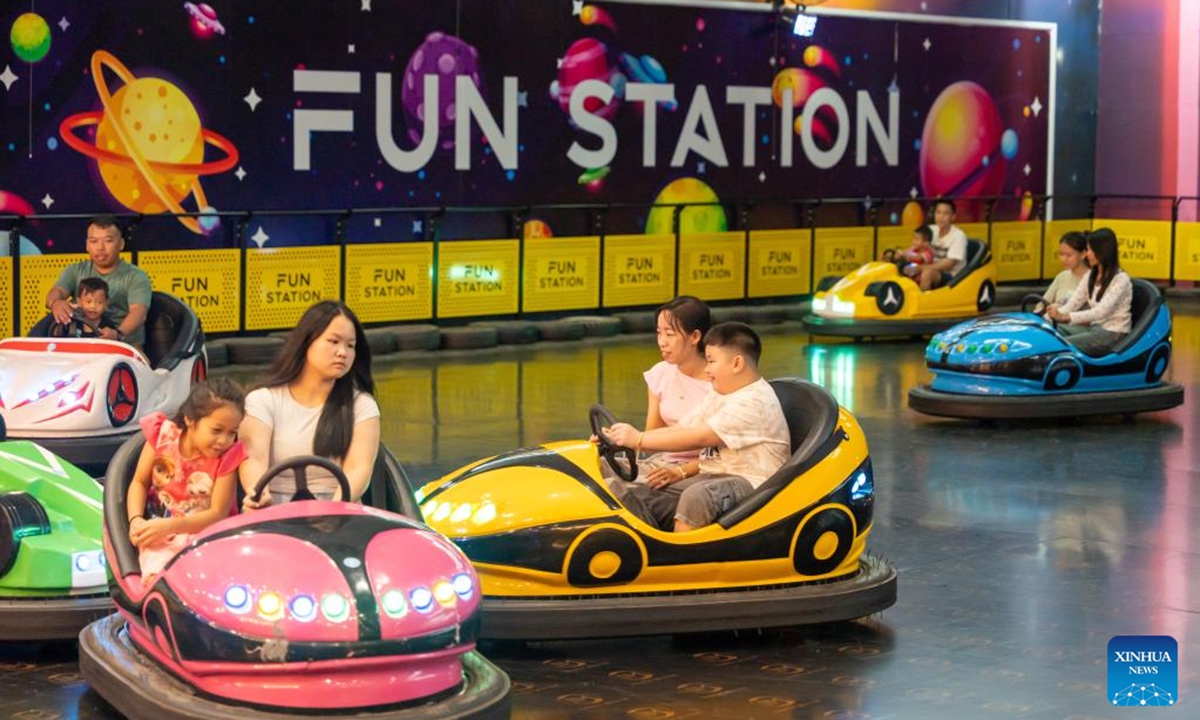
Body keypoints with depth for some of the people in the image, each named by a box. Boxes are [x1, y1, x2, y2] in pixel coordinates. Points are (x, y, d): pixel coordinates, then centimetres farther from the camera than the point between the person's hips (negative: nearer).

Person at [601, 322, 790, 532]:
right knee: (638, 497, -7)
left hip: (750, 483, -9)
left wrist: (639, 440, -21)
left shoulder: (754, 401, -15)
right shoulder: (719, 396, 17)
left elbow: (699, 438, -22)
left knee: (696, 498, -39)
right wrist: (625, 437, -4)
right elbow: (679, 429, 10)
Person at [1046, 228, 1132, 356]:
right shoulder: (1091, 276, 13)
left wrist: (1066, 317, -38)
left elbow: (1102, 311, -26)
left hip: (1113, 333, -8)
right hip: (1093, 327, 8)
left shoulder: (1120, 279, -13)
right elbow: (1072, 304, 4)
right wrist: (1045, 318, -14)